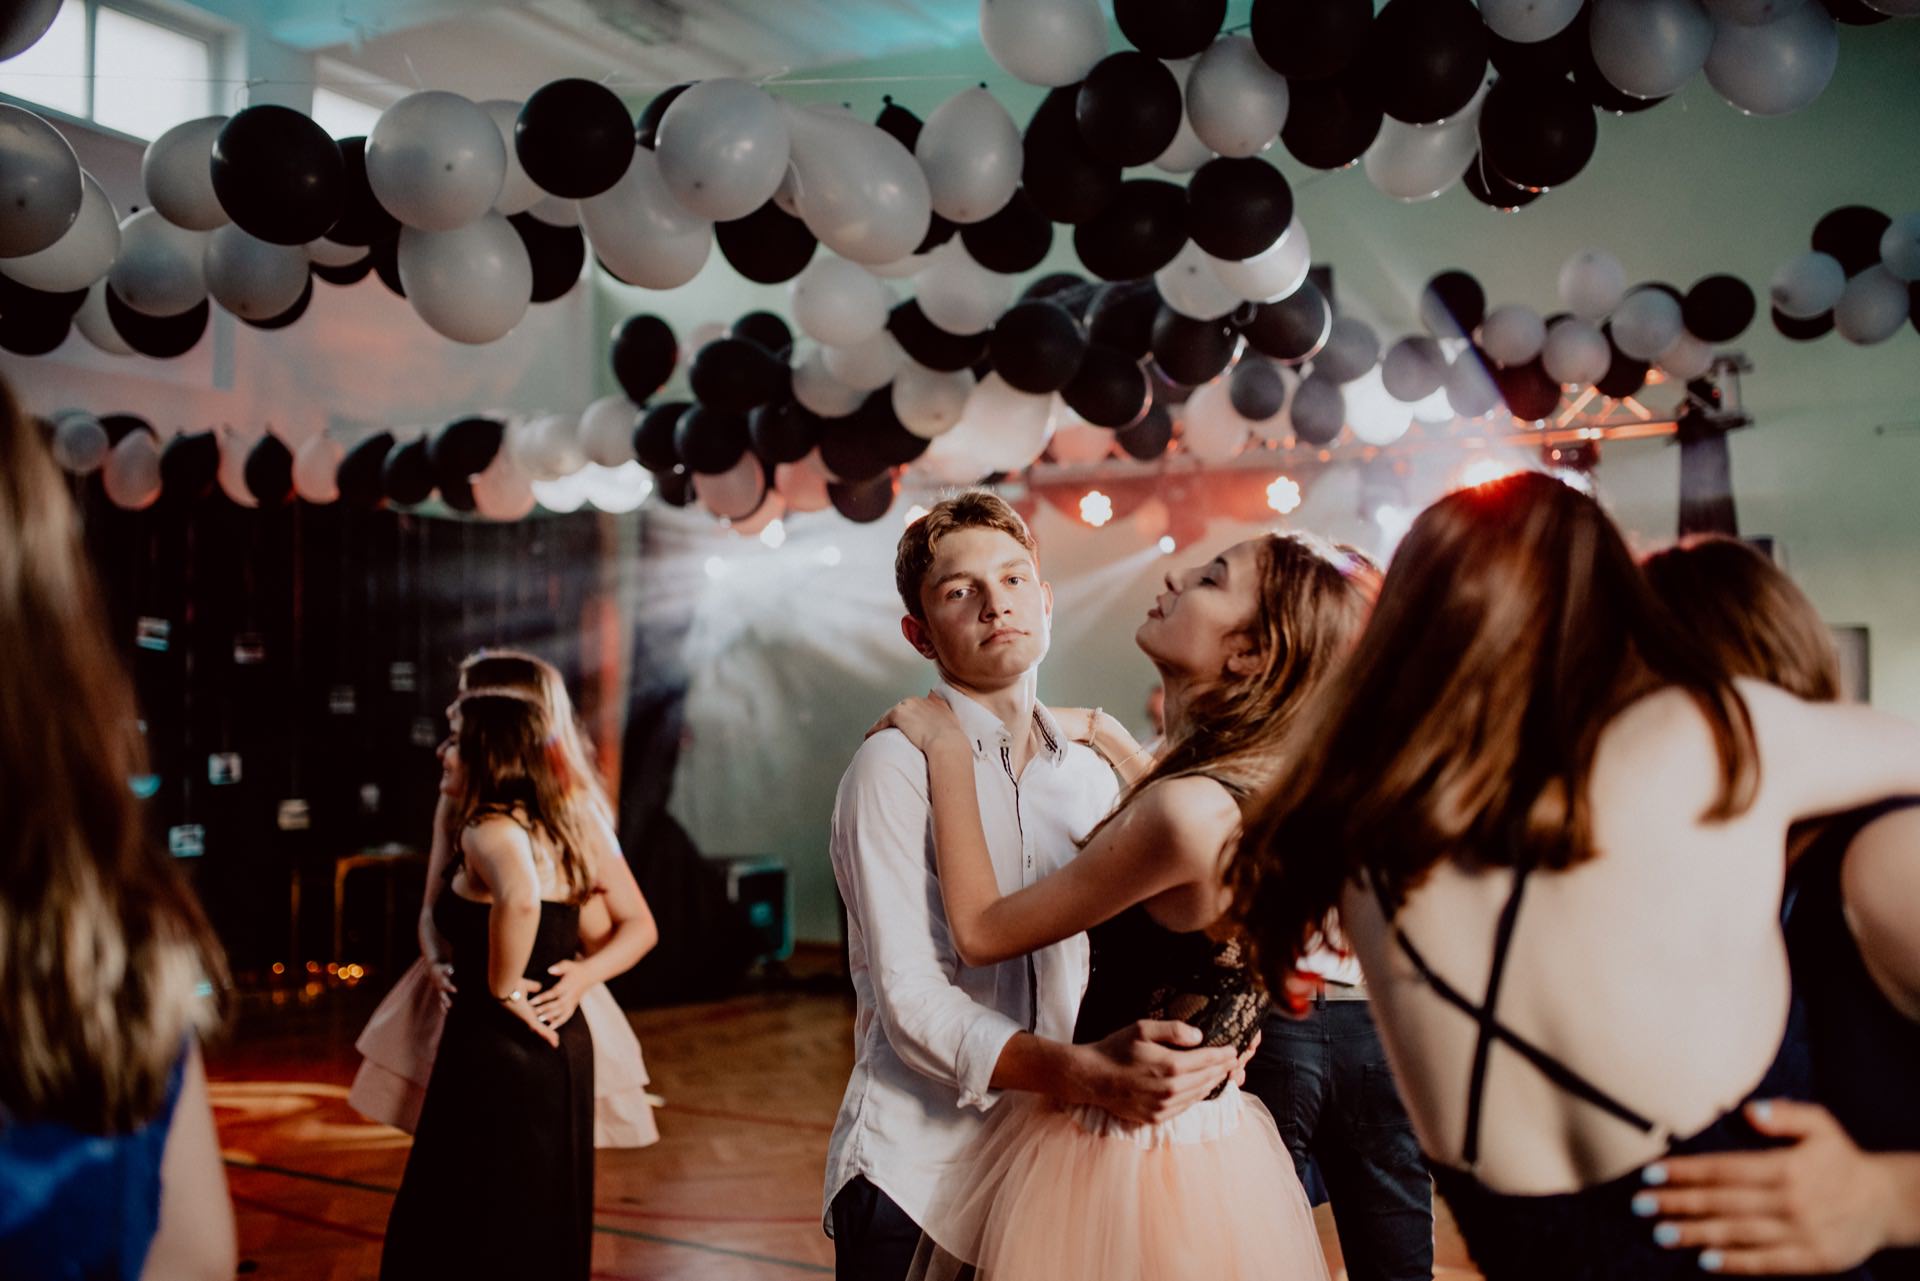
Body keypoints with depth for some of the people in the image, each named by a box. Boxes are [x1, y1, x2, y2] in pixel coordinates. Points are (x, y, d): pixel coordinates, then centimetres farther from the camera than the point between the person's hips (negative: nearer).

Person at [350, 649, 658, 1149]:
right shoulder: (457, 803, 3)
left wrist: (584, 977, -28)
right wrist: (437, 964, -16)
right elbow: (432, 908, 6)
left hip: (544, 1008, -4)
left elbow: (641, 926, -10)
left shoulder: (572, 812, -12)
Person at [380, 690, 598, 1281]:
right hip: (562, 1045, 8)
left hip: (498, 1049, -8)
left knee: (469, 1229, 6)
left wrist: (504, 990, -24)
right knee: (542, 1222, 18)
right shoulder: (553, 827, 8)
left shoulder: (490, 828, -17)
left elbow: (519, 901, -39)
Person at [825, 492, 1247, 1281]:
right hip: (914, 1177, -5)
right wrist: (1092, 1076, -30)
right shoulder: (896, 768, -10)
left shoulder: (1091, 775, 8)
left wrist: (1202, 1036, -9)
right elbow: (911, 1002, -17)